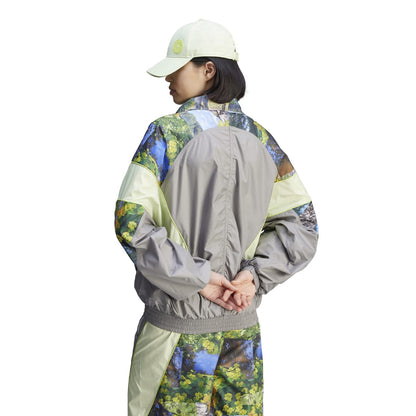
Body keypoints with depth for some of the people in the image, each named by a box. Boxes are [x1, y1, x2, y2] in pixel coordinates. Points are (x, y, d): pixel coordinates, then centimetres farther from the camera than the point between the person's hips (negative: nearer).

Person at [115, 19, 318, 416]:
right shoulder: (259, 137, 1)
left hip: (177, 322, -4)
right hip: (242, 322, 5)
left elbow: (129, 222, -21)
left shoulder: (165, 133, -13)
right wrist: (255, 275, -6)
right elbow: (301, 224, 1)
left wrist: (196, 278, -16)